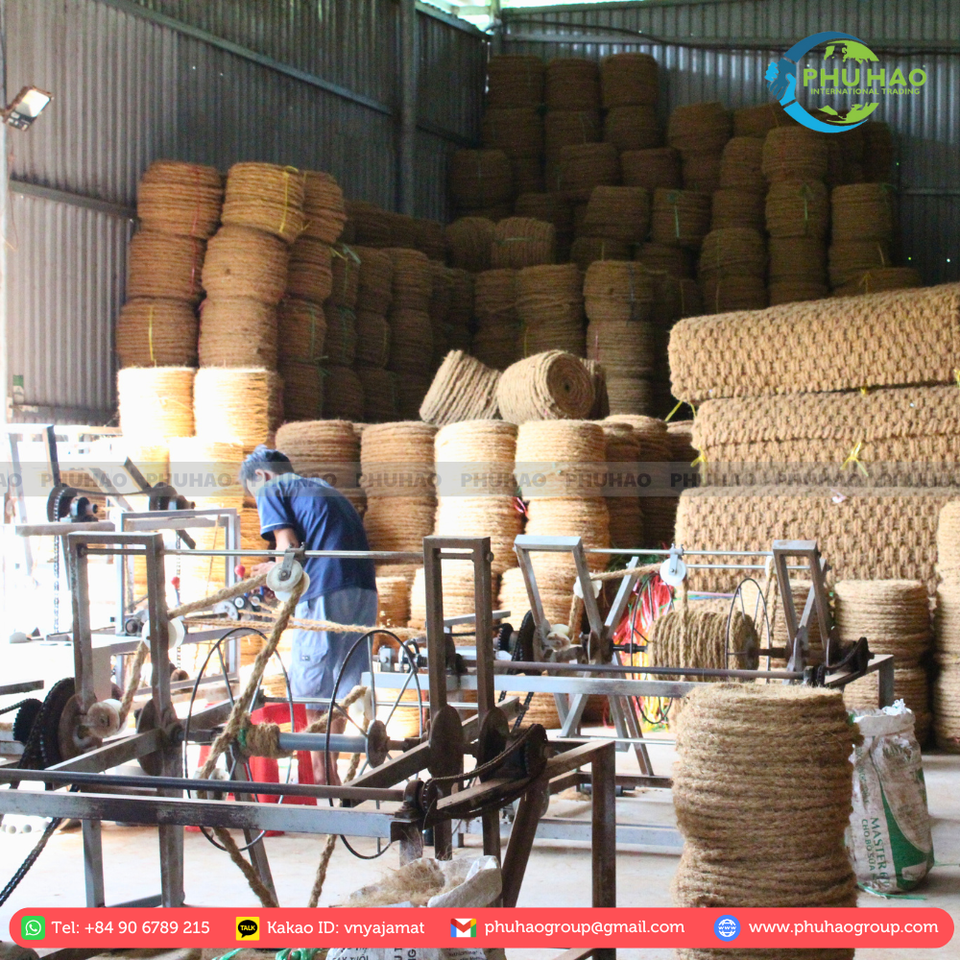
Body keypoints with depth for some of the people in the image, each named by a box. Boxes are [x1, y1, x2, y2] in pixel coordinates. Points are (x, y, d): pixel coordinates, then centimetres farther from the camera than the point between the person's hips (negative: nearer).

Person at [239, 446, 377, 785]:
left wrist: (272, 570, 15)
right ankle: (331, 773, 21)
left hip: (325, 593, -7)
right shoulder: (325, 488, 30)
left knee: (315, 687, 2)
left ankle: (320, 775, 4)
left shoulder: (271, 490, 8)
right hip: (364, 589, 7)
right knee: (340, 686, 15)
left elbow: (289, 548, -4)